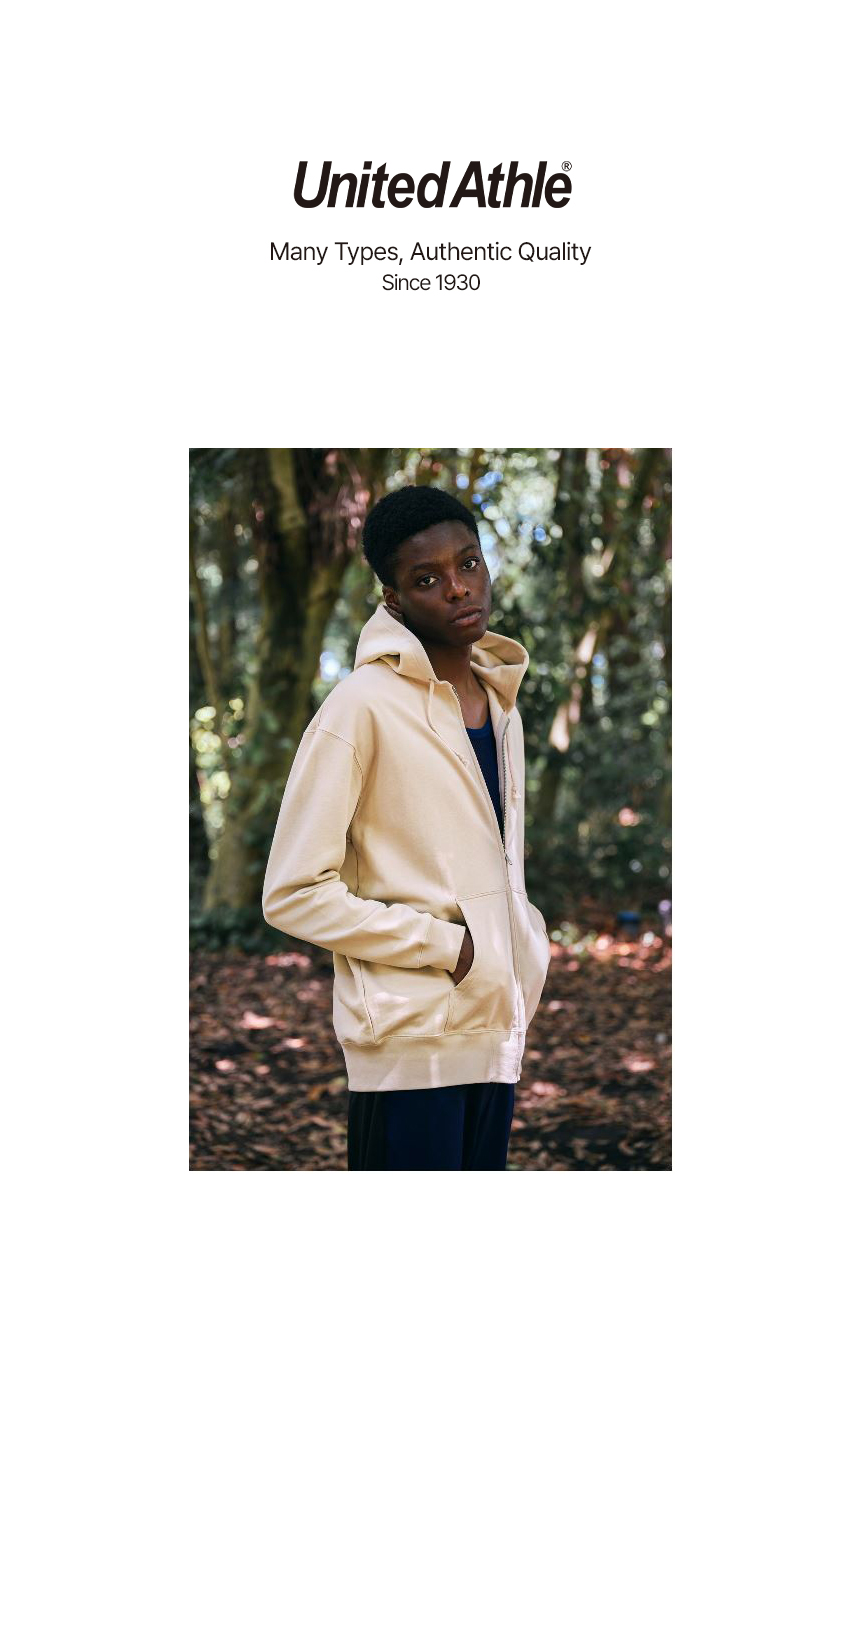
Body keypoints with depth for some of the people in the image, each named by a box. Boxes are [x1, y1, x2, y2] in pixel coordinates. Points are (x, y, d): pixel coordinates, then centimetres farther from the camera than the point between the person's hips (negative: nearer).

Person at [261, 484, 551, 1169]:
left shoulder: (500, 703, 12)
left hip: (495, 1028, 7)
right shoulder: (364, 707, -12)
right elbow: (294, 893, -15)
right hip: (410, 1037, -7)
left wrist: (526, 955, 8)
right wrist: (446, 946, -14)